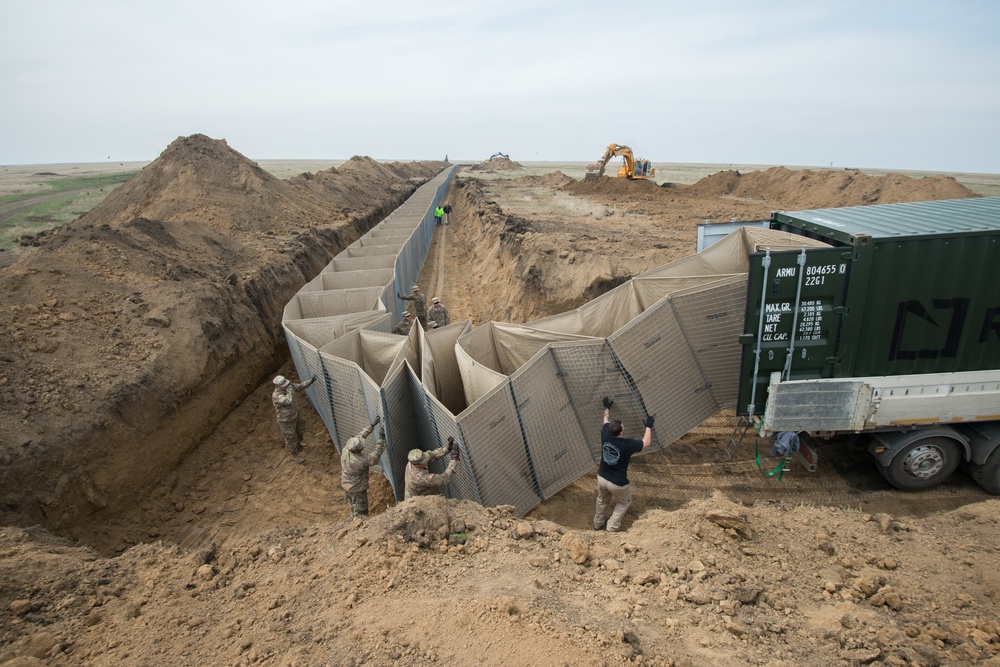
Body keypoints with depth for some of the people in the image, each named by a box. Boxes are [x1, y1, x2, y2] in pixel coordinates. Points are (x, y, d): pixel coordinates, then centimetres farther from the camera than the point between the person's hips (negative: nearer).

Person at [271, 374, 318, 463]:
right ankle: (294, 455, 36)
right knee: (291, 438, 13)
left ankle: (297, 444, 58)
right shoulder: (276, 395, -36)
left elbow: (299, 386, -4)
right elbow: (289, 401, -49)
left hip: (295, 415, 8)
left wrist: (310, 381, -17)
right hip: (286, 421, -8)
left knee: (300, 430, 29)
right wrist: (290, 388, -43)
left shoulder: (286, 387, -13)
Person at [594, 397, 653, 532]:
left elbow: (606, 420, 6)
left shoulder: (605, 435, -16)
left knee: (602, 500, 31)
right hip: (618, 483, -5)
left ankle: (598, 523, 47)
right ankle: (613, 526, 27)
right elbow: (646, 443, -11)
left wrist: (607, 408, 23)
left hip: (601, 477, 5)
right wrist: (648, 427, 0)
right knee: (624, 502, 25)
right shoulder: (627, 444, -29)